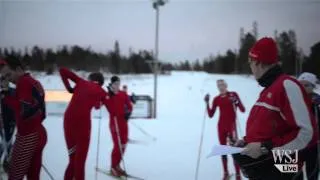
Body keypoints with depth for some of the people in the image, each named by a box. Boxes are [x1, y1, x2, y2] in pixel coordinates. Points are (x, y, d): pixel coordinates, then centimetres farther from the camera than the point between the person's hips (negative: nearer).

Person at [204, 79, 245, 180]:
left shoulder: (233, 95, -3)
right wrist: (207, 103, -7)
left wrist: (236, 101, -25)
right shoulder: (216, 99, 6)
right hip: (221, 126, 4)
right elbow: (211, 115, 3)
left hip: (232, 125, -4)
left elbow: (243, 110, -9)